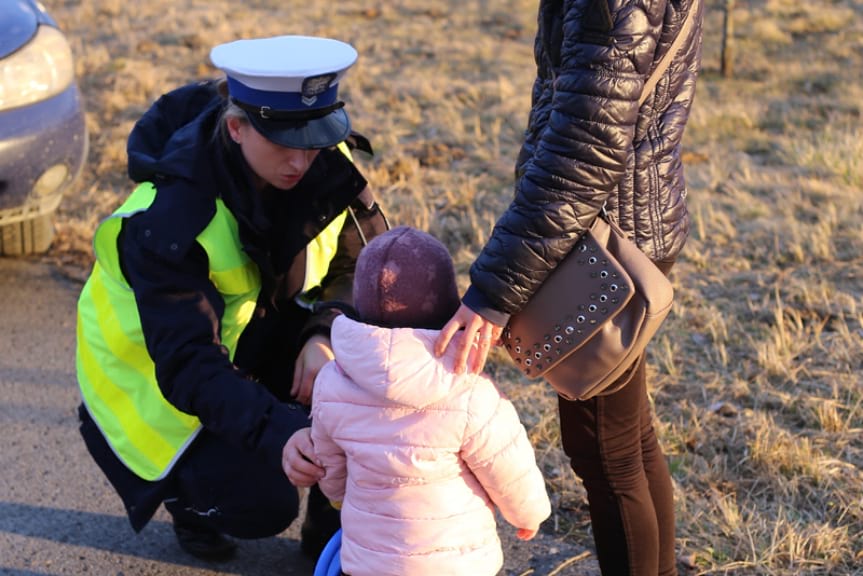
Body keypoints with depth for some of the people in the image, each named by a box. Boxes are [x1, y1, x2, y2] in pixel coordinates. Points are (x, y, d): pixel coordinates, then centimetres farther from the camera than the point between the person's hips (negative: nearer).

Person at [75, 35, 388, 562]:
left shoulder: (325, 161, -20)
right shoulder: (170, 217, -35)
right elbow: (189, 366, -39)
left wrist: (326, 336, -27)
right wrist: (278, 434, -53)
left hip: (262, 328, 5)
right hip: (156, 367, -5)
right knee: (261, 501, -20)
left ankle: (334, 527, 3)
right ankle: (188, 486, 17)